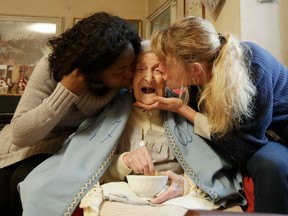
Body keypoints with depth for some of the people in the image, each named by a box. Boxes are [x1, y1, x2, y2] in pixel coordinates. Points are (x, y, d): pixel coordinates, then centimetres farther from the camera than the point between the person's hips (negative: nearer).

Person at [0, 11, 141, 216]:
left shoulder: (118, 81, -19)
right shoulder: (51, 67, -28)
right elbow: (20, 135, -31)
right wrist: (67, 89, -39)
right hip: (25, 145, 0)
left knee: (25, 181, -26)